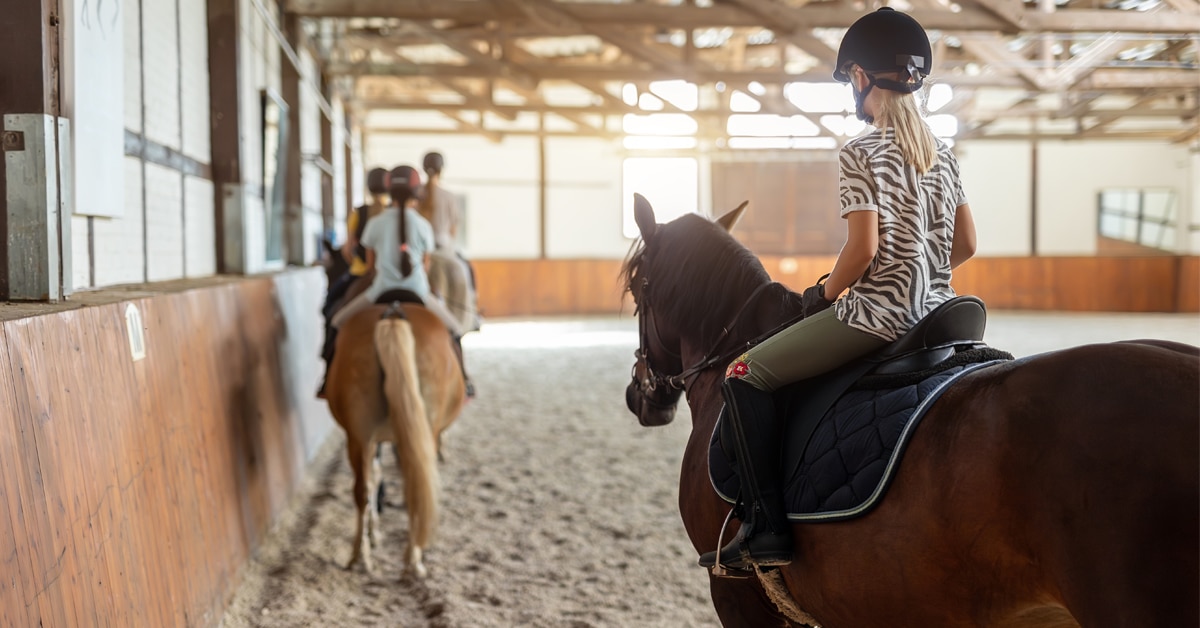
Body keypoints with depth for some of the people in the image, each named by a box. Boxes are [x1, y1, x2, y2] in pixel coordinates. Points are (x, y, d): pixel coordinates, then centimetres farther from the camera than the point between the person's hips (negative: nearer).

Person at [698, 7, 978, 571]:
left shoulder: (860, 154, -11)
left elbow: (862, 250, -18)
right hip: (935, 310, 9)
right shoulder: (943, 154, 12)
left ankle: (766, 527, -7)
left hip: (877, 310, -9)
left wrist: (823, 293, -1)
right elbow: (966, 244, 15)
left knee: (745, 376, 0)